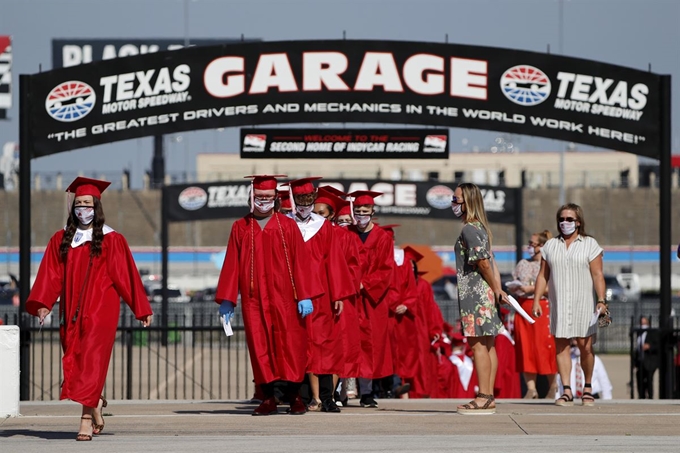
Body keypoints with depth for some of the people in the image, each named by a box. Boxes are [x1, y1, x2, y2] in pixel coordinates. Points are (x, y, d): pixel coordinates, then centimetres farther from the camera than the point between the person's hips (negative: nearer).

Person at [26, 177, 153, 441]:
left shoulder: (111, 239, 0)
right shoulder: (61, 239, 10)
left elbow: (126, 275, 0)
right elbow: (51, 275, 4)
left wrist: (142, 309, -1)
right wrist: (43, 304, -10)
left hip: (100, 309, -4)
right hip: (71, 311, 4)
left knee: (91, 361, -12)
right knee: (74, 361, 7)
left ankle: (87, 418, -16)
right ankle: (96, 405, 28)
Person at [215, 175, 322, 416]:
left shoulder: (288, 226, 6)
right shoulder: (240, 228, 10)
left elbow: (300, 263, 1)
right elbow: (231, 265, 8)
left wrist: (305, 295, -8)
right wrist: (226, 299, 1)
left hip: (283, 297, -1)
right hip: (254, 299, 1)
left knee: (289, 345, -5)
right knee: (260, 347, -1)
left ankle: (294, 396, 2)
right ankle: (268, 398, 3)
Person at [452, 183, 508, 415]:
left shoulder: (469, 229, -13)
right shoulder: (481, 228, 17)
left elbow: (483, 262, -17)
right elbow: (490, 262, 15)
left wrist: (495, 289, -6)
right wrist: (498, 289, 10)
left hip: (474, 292, -10)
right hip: (485, 293, 10)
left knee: (478, 344, -9)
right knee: (487, 344, 8)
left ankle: (483, 398, -11)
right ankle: (488, 397, 10)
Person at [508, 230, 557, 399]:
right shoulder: (523, 264, 17)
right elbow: (512, 286, 18)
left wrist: (531, 289, -14)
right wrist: (514, 288, -4)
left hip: (542, 308, -5)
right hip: (523, 308, 5)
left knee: (544, 347, -5)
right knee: (525, 349, -1)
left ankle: (552, 387, 5)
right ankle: (531, 388, 1)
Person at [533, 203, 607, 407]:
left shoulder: (590, 244, 3)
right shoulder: (550, 245, 13)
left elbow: (598, 275, -3)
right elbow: (542, 276, 12)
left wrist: (601, 300, -13)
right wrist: (536, 300, 3)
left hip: (583, 304, -3)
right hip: (558, 304, 3)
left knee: (585, 346, -7)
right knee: (560, 345, -4)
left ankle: (587, 388, 12)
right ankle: (567, 391, -3)